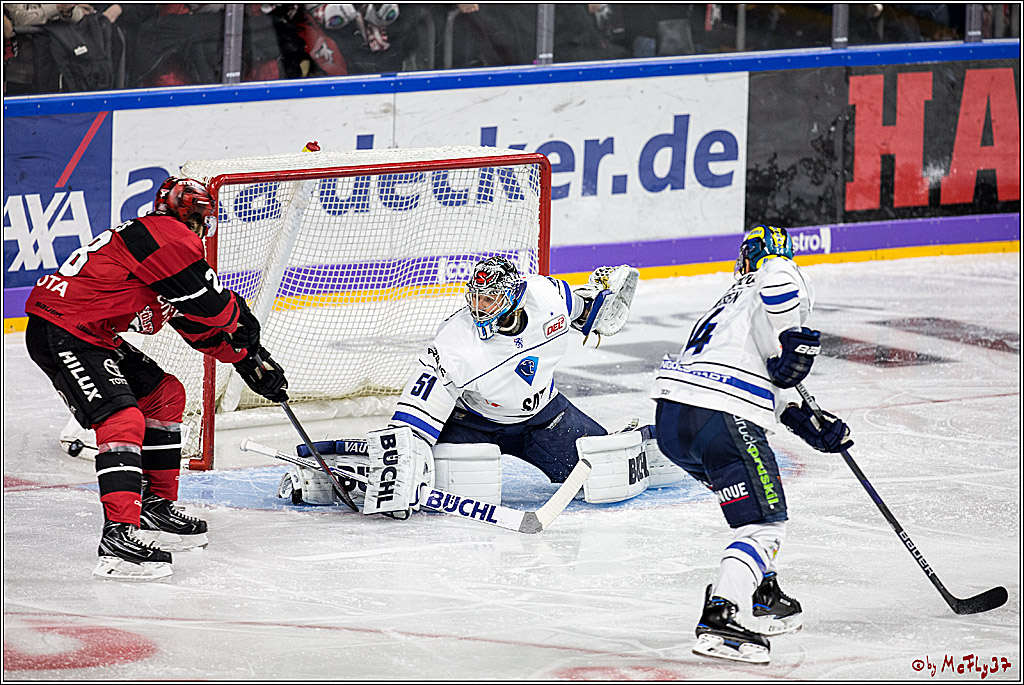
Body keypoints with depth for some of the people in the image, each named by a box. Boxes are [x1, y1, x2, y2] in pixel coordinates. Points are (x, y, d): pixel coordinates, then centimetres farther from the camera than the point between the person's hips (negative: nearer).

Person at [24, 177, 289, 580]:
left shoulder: (174, 244, 20)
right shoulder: (166, 236, -13)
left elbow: (199, 326, 28)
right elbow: (211, 305, -16)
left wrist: (249, 360, 25)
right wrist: (243, 326, 5)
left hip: (95, 335, 11)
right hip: (60, 332, -11)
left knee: (165, 395, 19)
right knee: (122, 420, -24)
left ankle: (155, 506, 26)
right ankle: (118, 537, -32)